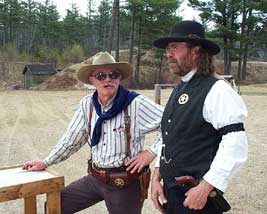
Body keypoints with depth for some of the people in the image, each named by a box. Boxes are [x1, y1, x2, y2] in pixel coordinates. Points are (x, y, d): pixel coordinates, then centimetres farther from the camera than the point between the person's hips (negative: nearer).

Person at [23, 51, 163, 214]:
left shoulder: (136, 103, -18)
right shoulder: (87, 104, -2)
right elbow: (72, 139, 10)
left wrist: (151, 152, -16)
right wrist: (46, 163, 14)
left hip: (126, 183, -5)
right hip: (95, 178, 5)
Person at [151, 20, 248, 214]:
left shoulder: (216, 90, -15)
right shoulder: (179, 90, 9)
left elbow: (236, 145, -20)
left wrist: (205, 188, -20)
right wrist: (157, 177, 8)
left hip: (197, 195, -7)